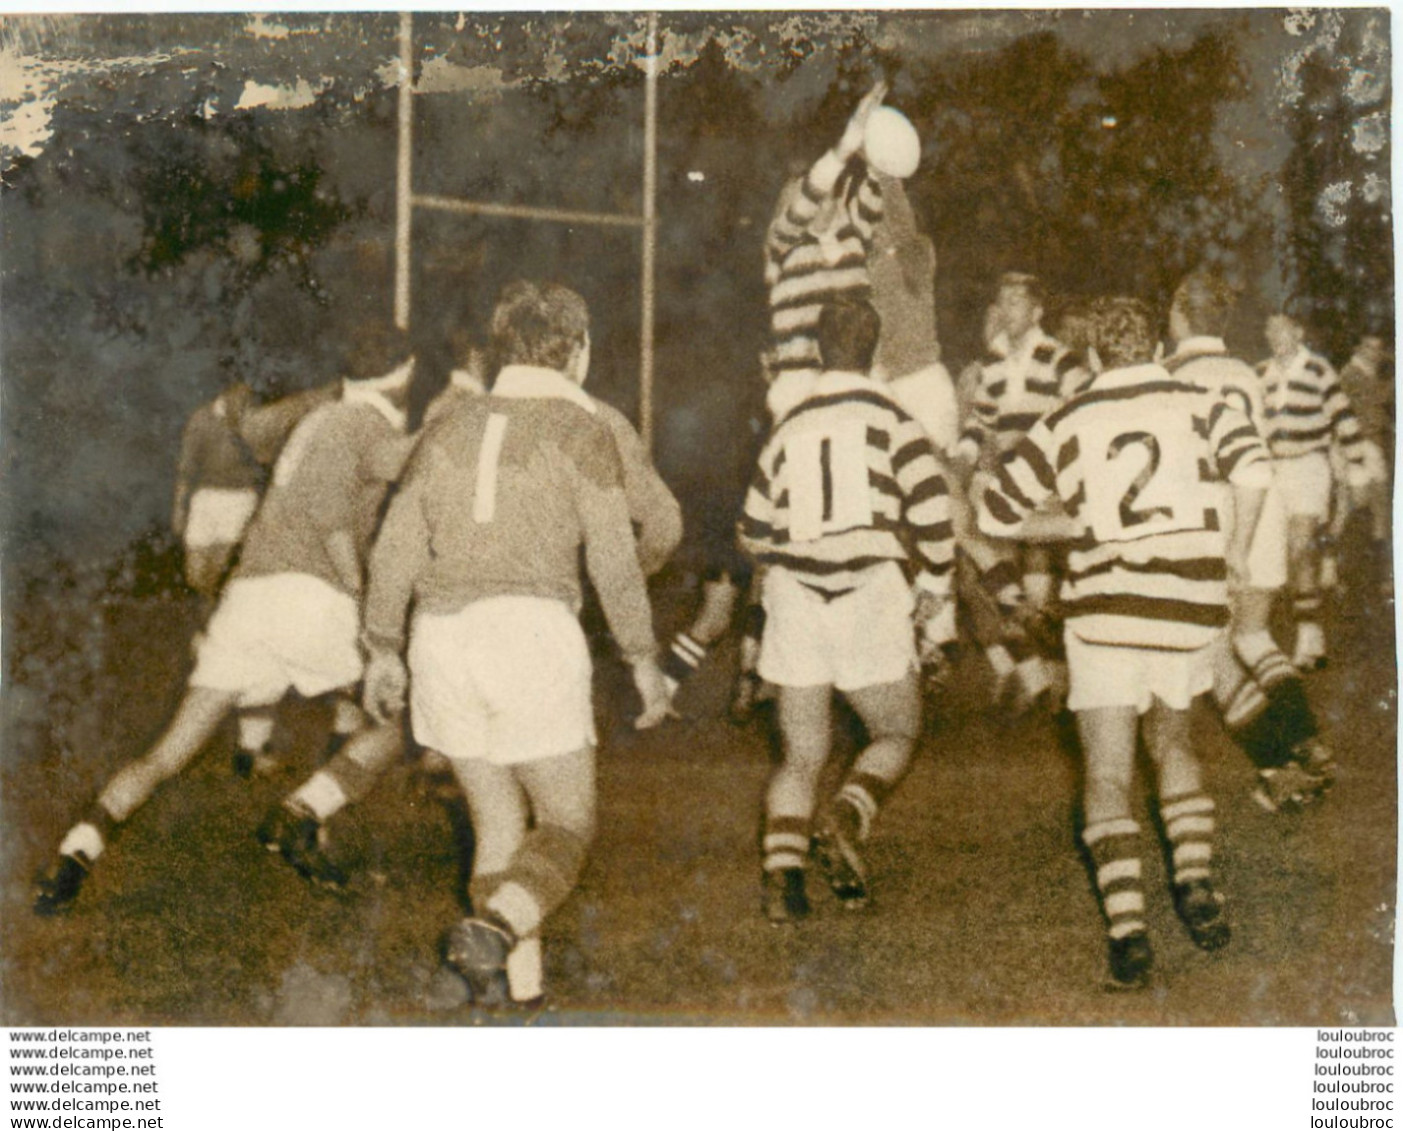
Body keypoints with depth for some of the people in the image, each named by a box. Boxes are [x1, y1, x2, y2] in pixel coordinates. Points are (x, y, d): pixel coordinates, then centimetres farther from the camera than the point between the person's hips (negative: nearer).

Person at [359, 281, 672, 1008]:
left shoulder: (451, 429, 16)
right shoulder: (580, 430, 2)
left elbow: (394, 550, 14)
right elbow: (613, 559, -5)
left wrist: (383, 654, 22)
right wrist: (644, 661, 3)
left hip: (443, 638, 5)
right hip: (531, 630, -5)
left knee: (500, 825, 15)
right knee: (566, 828, 3)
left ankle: (517, 994, 11)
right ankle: (491, 929, -25)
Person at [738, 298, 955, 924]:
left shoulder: (788, 428, 11)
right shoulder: (889, 419, 1)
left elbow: (753, 534, 17)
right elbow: (931, 508, -9)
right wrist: (934, 589, 5)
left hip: (794, 599, 3)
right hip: (870, 595, -3)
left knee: (802, 754, 11)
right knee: (896, 733, 13)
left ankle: (781, 864, -8)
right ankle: (847, 815, -14)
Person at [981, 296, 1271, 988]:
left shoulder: (1067, 424, 4)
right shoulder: (1198, 405, 4)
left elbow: (996, 510, 7)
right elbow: (1253, 468, -14)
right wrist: (1237, 547, 2)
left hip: (1105, 606, -2)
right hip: (1192, 607, 2)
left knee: (1108, 779, 2)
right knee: (1170, 737, 26)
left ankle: (1128, 929, -14)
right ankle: (1195, 879, 8)